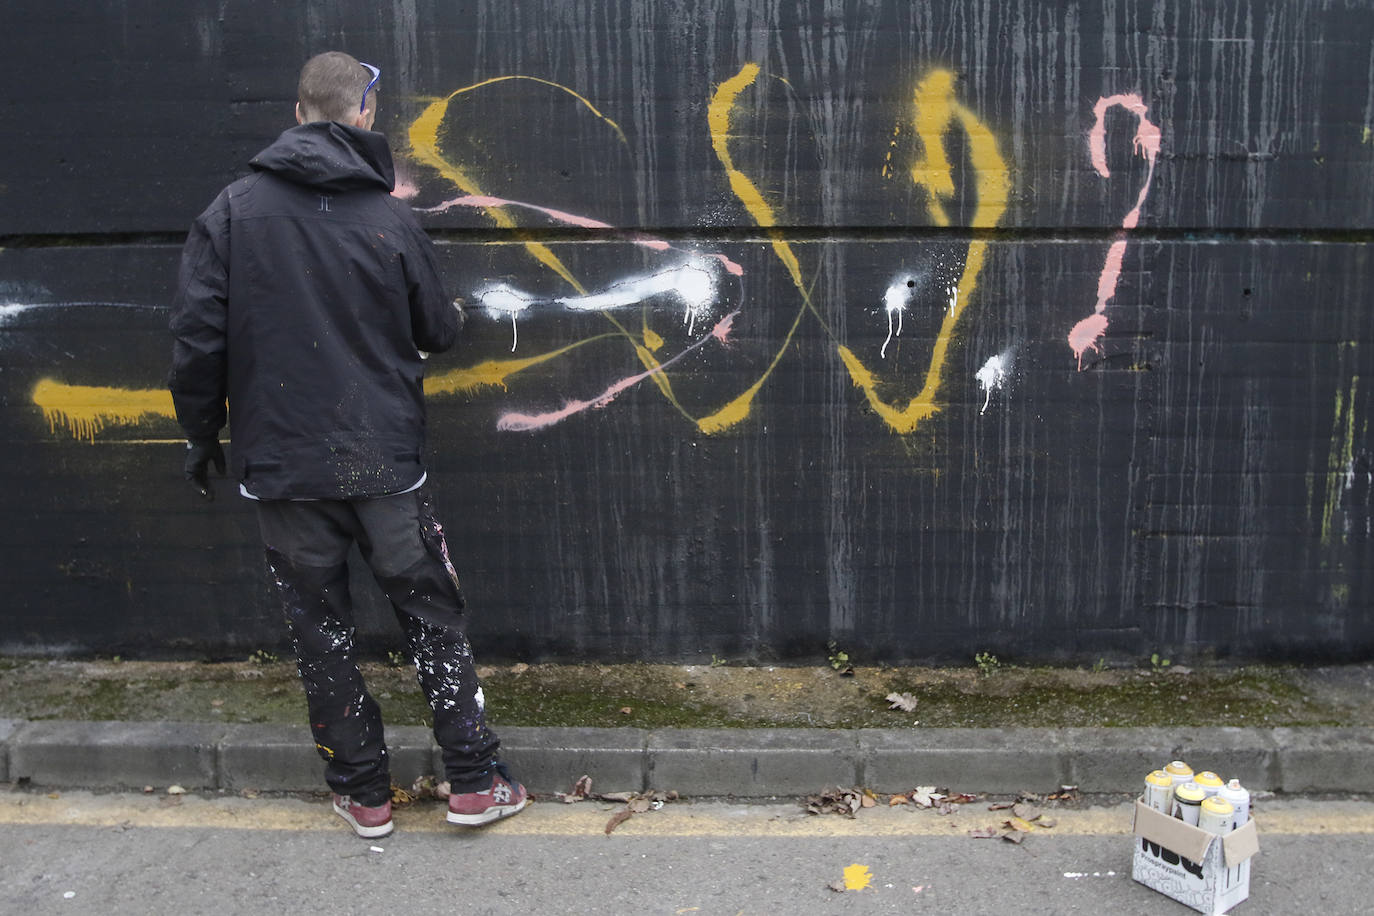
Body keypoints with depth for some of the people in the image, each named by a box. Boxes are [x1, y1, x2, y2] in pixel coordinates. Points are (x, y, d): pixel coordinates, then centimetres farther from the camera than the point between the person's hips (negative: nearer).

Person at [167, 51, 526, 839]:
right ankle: (475, 782, 18)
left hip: (282, 464, 1)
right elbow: (437, 332, 5)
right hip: (384, 461, -1)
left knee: (322, 633, 13)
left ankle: (364, 795, 23)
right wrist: (455, 317, 28)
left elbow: (197, 339, -4)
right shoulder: (391, 218, -5)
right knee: (433, 618, 12)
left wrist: (202, 435, 9)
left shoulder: (231, 211, -2)